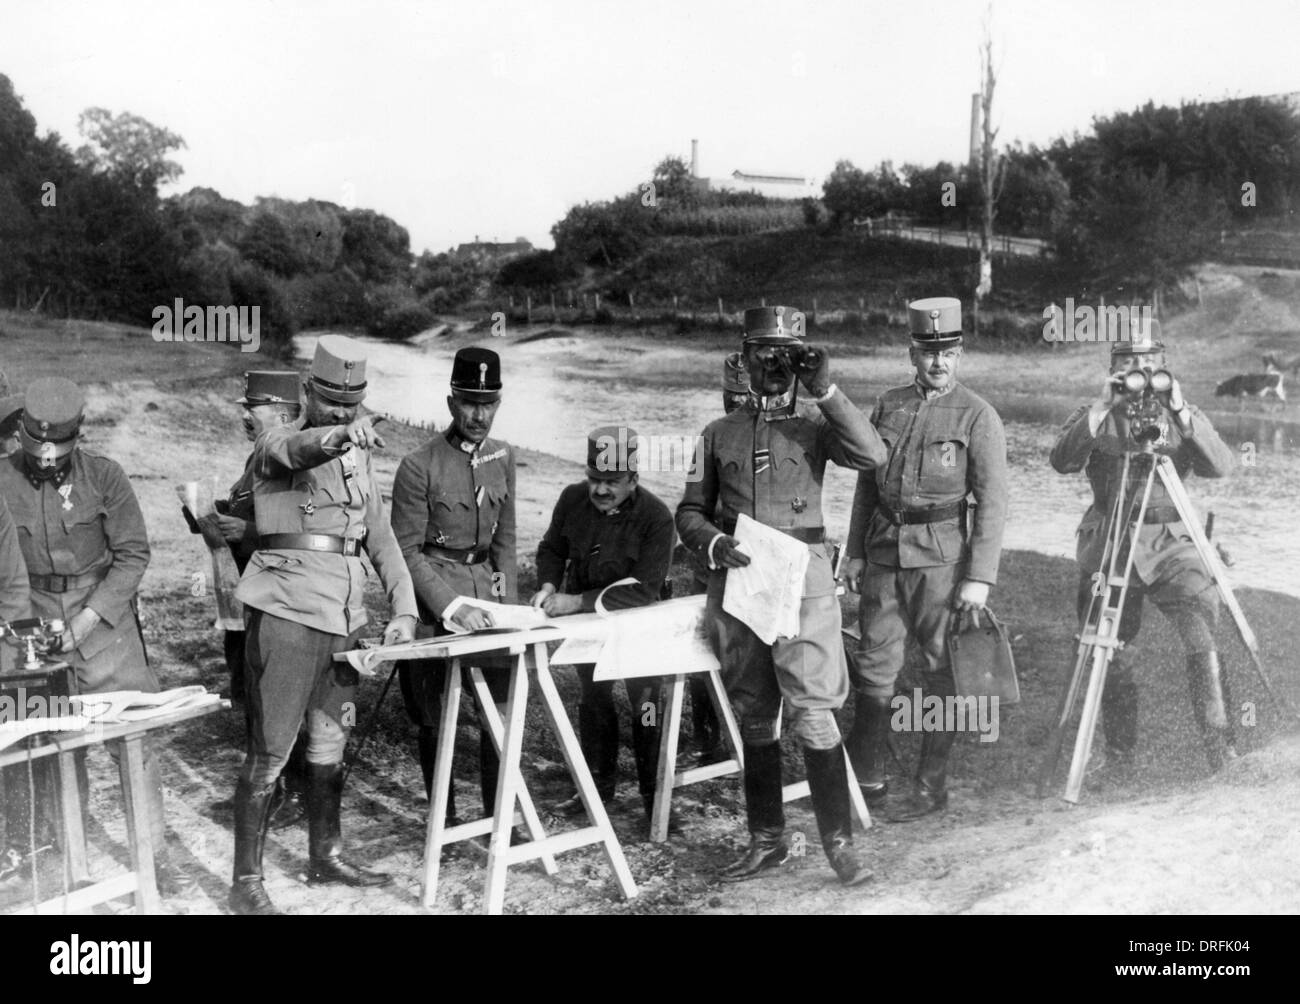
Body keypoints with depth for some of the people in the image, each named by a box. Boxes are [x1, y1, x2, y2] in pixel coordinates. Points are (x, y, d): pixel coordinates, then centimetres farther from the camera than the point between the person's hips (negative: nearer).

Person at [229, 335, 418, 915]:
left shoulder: (358, 456, 17)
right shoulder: (278, 443, -3)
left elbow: (380, 537, 17)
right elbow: (297, 450, -29)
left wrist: (404, 608, 6)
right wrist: (337, 435, -51)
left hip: (344, 616, 7)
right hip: (287, 611, -7)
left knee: (331, 740, 16)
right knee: (271, 751, -5)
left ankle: (325, 857, 30)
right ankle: (246, 883, 3)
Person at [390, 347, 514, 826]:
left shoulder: (502, 457, 7)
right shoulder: (419, 466, -11)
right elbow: (406, 551, -11)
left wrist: (508, 603, 6)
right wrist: (451, 607, -19)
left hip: (484, 585, 5)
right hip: (432, 600, -5)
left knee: (504, 708, 1)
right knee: (434, 717, 4)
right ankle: (445, 820, 18)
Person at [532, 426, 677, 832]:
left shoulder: (655, 516, -26)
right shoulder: (573, 499, -12)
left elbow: (643, 588, -32)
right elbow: (552, 549, 4)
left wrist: (579, 601, -37)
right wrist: (548, 586, -17)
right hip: (584, 620, 5)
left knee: (645, 703, -6)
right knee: (593, 698, 16)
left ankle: (655, 797, 7)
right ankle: (599, 784, 32)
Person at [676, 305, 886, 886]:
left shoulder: (815, 427, 5)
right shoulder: (719, 434, 11)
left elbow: (872, 455, -14)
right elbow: (689, 511, 12)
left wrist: (825, 391, -16)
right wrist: (715, 543, -9)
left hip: (802, 581, -3)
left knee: (813, 713, -9)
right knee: (755, 718, 10)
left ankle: (839, 842, 2)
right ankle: (766, 841, 20)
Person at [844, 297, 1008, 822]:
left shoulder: (978, 416, -4)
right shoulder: (888, 405, 9)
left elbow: (992, 502, -8)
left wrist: (980, 577, -14)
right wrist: (855, 552, 11)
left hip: (942, 559, -4)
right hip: (884, 555, 4)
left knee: (941, 672, 4)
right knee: (874, 666, 7)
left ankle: (931, 788, 15)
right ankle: (866, 779, 19)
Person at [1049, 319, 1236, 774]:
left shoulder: (1183, 415, 8)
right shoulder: (1095, 417, 5)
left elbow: (1220, 466, -7)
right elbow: (1062, 461, -14)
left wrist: (1182, 414, -18)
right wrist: (1102, 408, -22)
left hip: (1172, 545, 0)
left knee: (1204, 636, -18)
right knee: (1109, 652, 6)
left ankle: (1219, 741, -9)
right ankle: (1120, 754, 21)